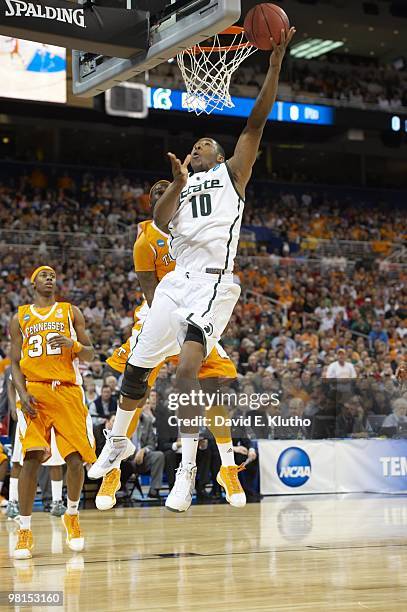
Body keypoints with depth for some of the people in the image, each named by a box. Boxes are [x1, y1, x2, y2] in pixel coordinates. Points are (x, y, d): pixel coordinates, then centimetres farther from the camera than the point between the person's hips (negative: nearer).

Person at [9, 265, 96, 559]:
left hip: (68, 392, 1)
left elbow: (90, 354, 12)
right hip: (35, 392, 0)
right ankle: (25, 531, -7)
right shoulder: (20, 317, 15)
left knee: (76, 460, -5)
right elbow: (15, 363, 11)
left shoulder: (71, 312, 14)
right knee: (31, 459, -13)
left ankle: (72, 515, 21)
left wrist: (73, 344, -10)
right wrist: (22, 393, -6)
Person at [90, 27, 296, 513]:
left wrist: (274, 66, -7)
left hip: (213, 282, -5)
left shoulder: (231, 172, 13)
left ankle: (187, 472, -19)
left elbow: (256, 122, 2)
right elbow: (160, 221, 2)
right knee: (136, 367, 13)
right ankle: (118, 442, 37)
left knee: (186, 371, -23)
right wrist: (177, 184, -14)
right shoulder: (179, 186, 23)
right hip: (175, 282, 5)